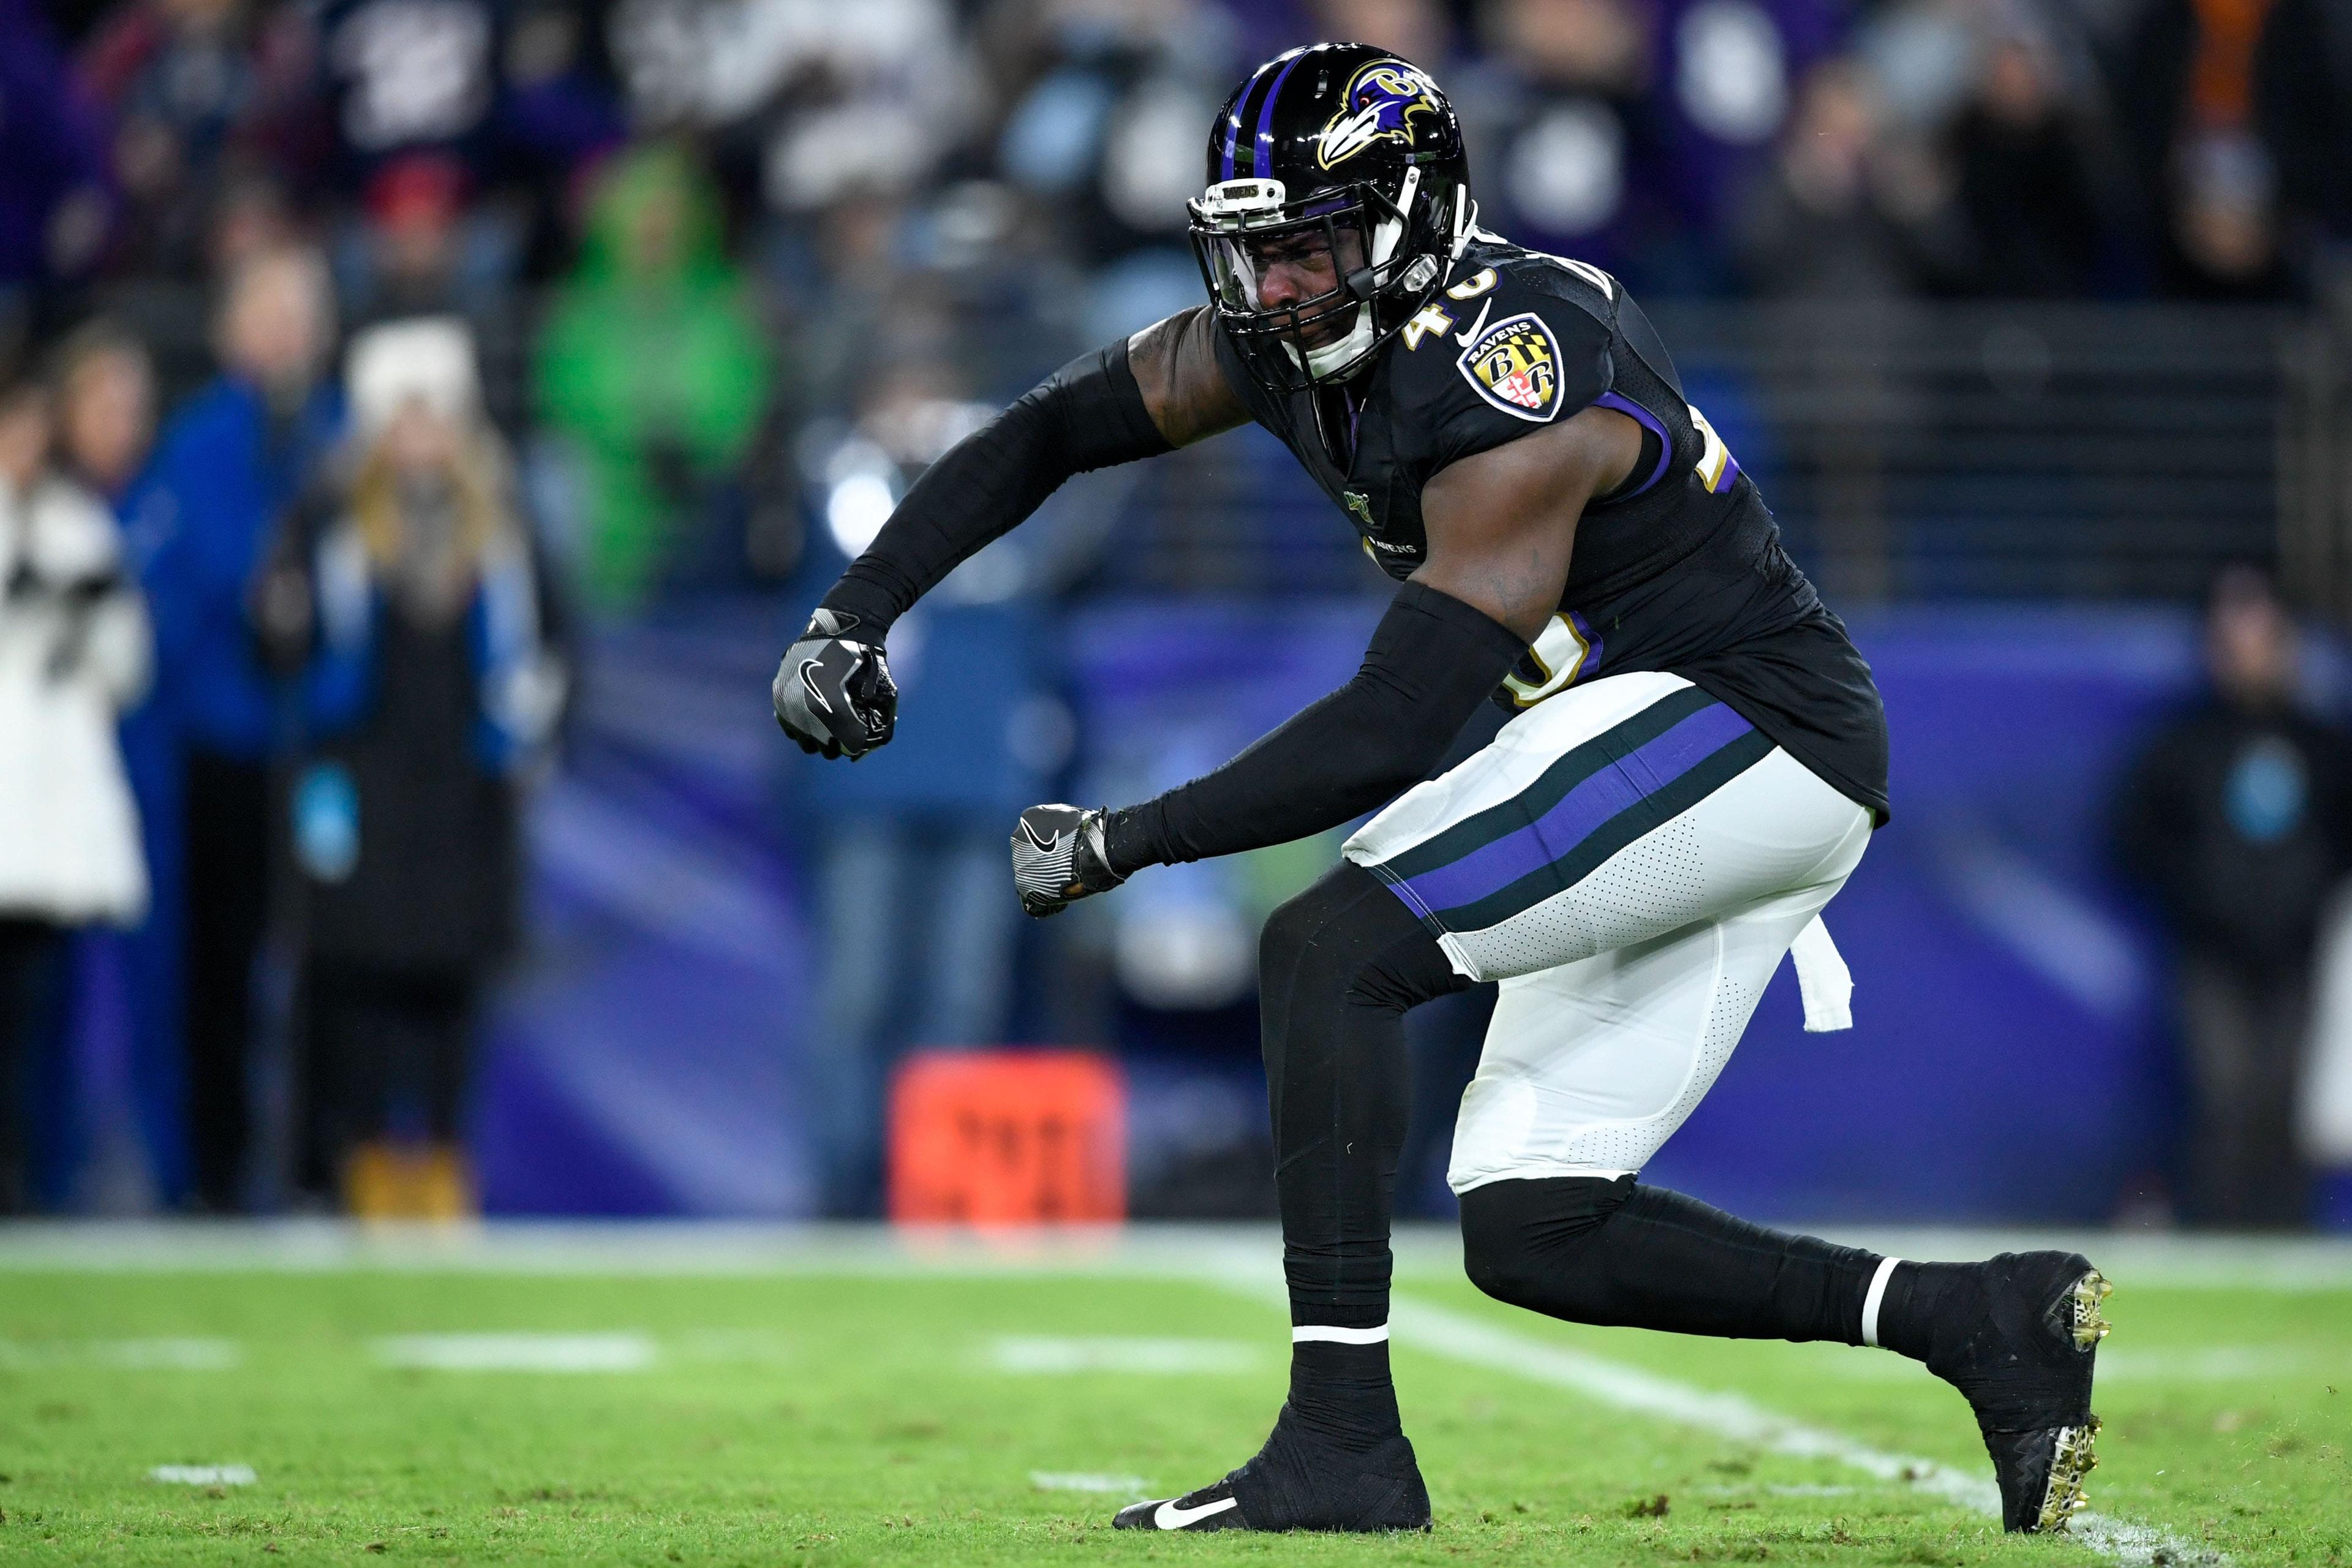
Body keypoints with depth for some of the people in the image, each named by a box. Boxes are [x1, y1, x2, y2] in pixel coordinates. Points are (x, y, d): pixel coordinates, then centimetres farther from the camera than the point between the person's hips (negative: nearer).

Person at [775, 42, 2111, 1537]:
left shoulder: (1516, 398, -24)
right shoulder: (1287, 338, 2)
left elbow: (1392, 731, -26)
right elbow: (1043, 435, 11)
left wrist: (1122, 841, -21)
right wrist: (853, 615, -1)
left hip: (1737, 727, -10)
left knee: (1328, 949, -21)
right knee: (1532, 1235, 4)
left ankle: (1343, 1443, -23)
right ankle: (1982, 1317, 7)